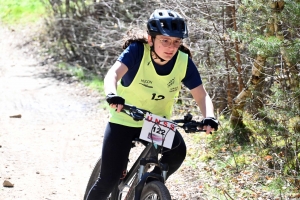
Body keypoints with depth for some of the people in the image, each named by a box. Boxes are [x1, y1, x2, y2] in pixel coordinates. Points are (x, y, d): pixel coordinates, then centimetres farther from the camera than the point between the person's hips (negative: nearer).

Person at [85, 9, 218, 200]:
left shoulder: (184, 62, -16)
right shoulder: (137, 51, -24)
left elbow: (201, 95, -15)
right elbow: (113, 73, -39)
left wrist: (209, 117, -37)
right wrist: (112, 95, -61)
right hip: (125, 120, -3)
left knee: (178, 152, -25)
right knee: (109, 180, -9)